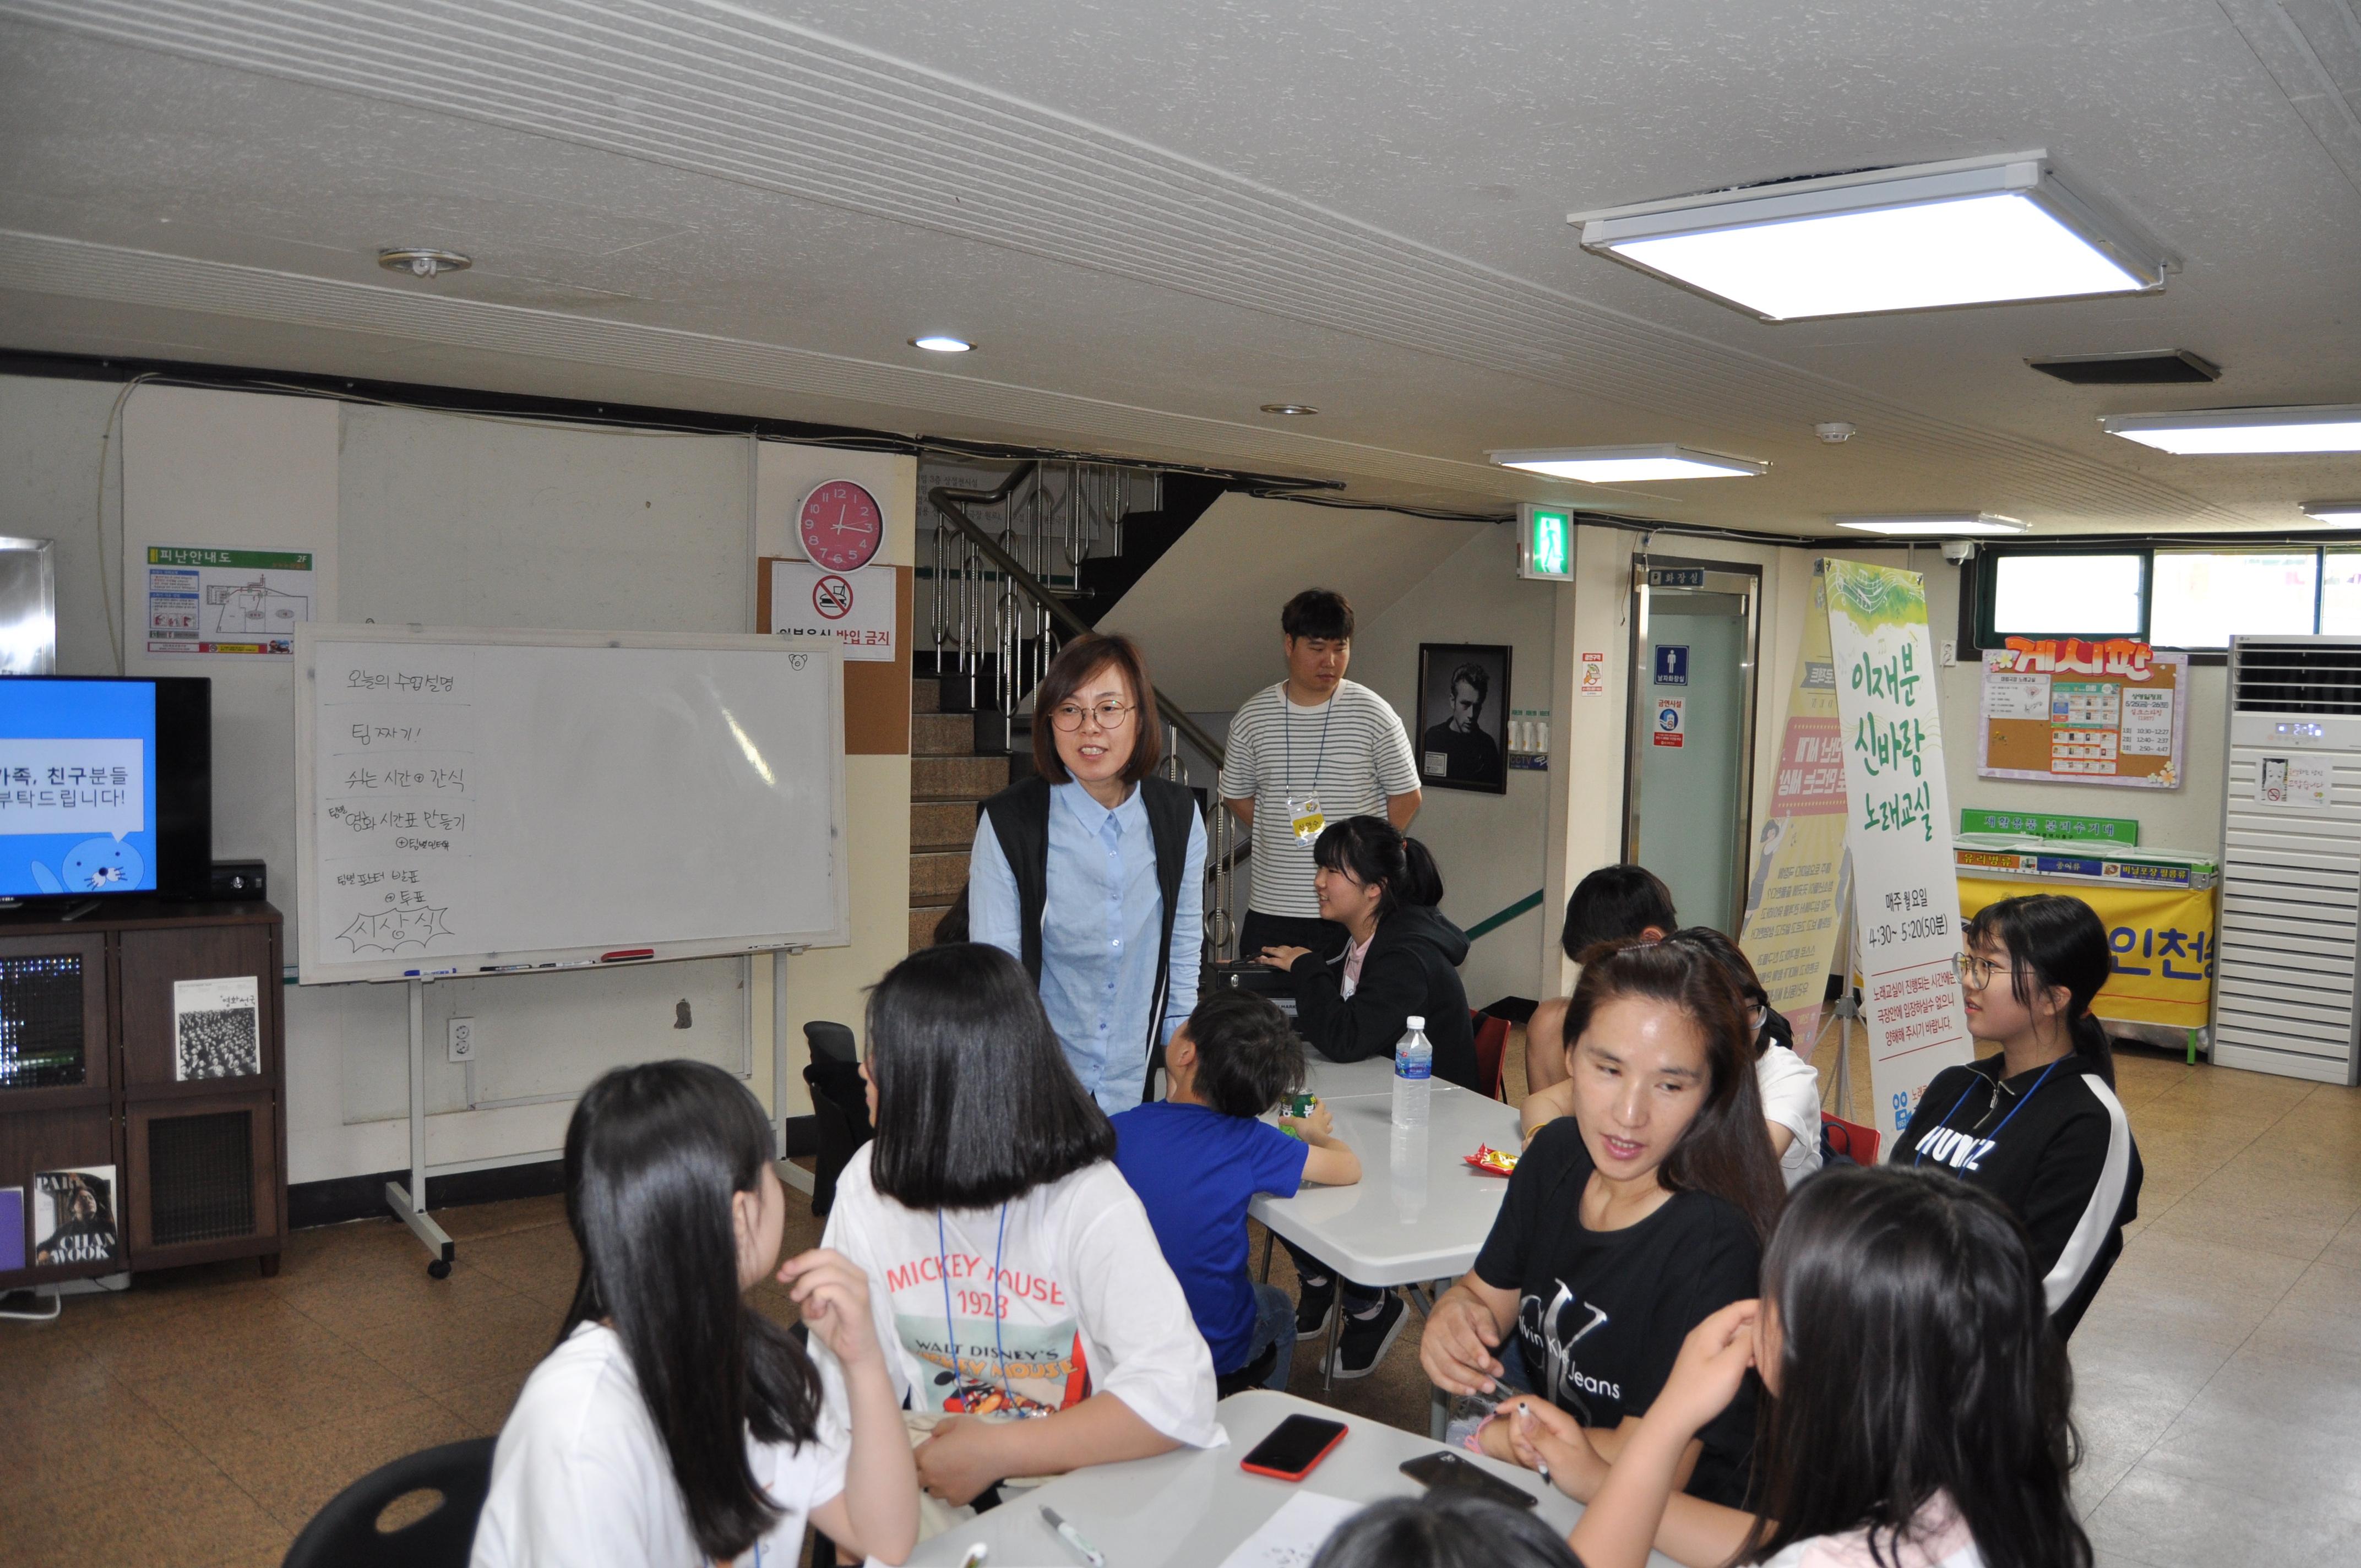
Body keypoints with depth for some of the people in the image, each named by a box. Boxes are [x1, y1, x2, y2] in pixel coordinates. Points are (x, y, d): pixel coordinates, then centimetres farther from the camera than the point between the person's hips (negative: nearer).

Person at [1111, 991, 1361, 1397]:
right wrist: (1315, 1133, 10)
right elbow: (1349, 1168, -12)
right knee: (1277, 1306, 32)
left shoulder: (1117, 1131, -17)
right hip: (1216, 1353, -2)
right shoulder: (1248, 1143, -22)